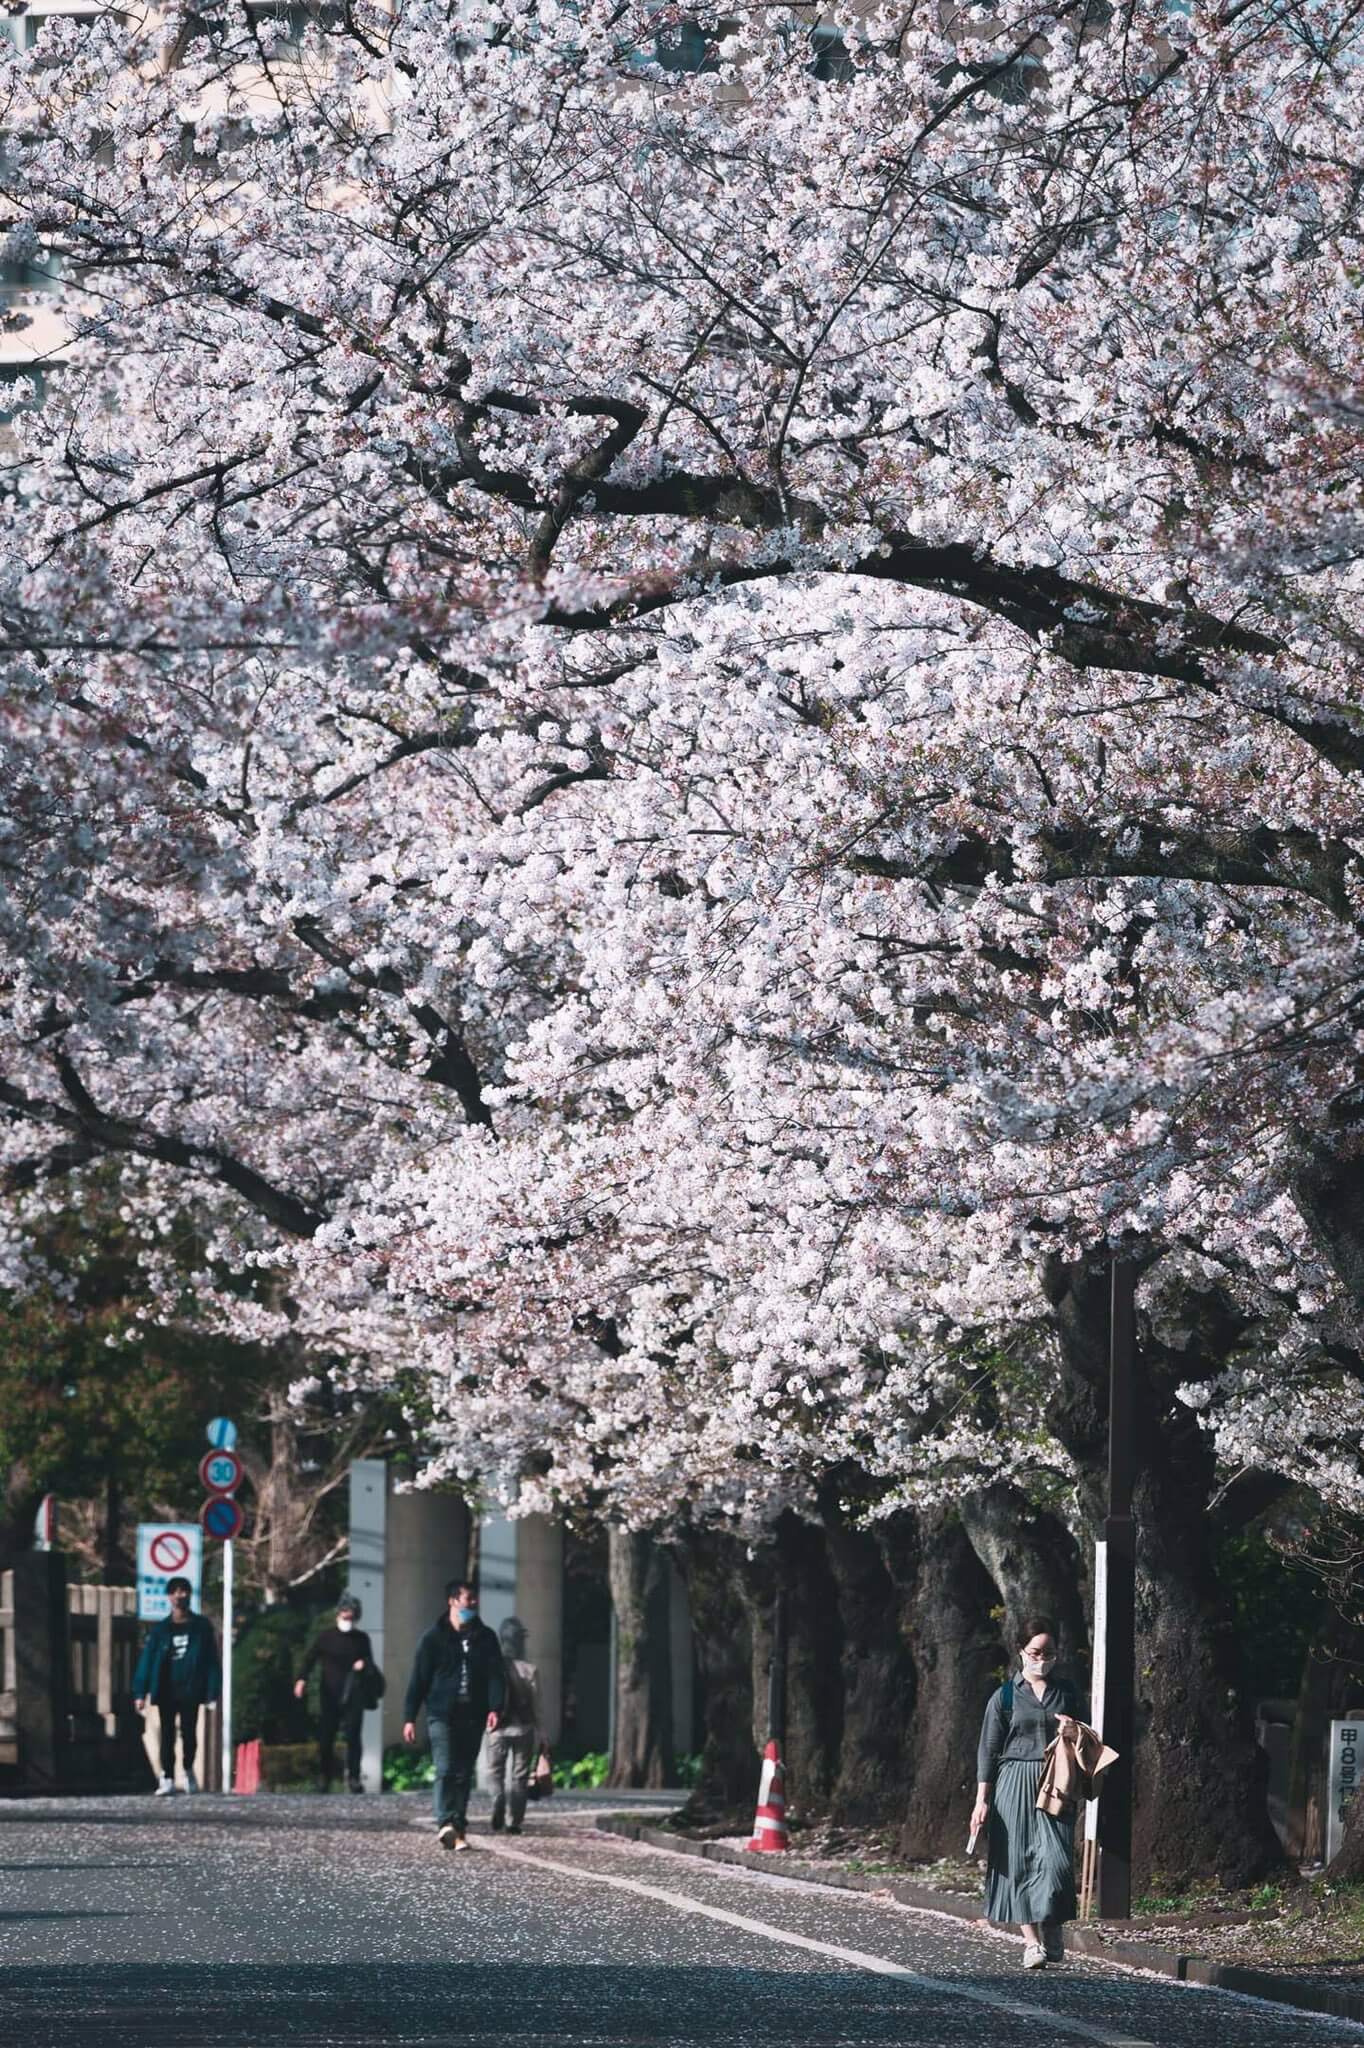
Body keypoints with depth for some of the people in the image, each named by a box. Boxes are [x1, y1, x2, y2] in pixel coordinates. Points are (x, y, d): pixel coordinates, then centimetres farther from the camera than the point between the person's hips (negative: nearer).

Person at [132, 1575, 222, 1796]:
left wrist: (212, 1692, -9)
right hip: (166, 1692, 1)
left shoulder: (201, 1627, 1)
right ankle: (167, 1779, 2)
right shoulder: (160, 1630, 3)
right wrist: (140, 1693, -7)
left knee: (188, 1732, 5)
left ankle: (188, 1770, 28)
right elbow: (147, 1660, 0)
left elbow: (211, 1660, -1)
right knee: (167, 1734, 0)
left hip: (190, 1691, -1)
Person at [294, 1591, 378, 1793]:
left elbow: (370, 1662, 18)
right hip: (329, 1695, -1)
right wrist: (301, 1679, -17)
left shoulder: (361, 1639, 11)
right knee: (326, 1738, -1)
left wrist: (364, 1664, -8)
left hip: (352, 1696, 1)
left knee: (353, 1736, -6)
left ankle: (353, 1777, -1)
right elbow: (310, 1659, 0)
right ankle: (324, 1777, 11)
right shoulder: (324, 1637, 5)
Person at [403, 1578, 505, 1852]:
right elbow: (419, 1678, 2)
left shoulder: (485, 1638, 10)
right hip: (441, 1714, -3)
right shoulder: (435, 1637, 1)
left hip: (472, 1716, 4)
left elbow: (496, 1675, 5)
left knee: (464, 1773, 7)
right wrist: (409, 1717, -2)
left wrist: (495, 1708, -12)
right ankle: (446, 1823, -27)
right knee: (445, 1770, -16)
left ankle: (459, 1829, 12)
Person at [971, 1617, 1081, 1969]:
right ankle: (1032, 1941, 1)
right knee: (1020, 1861, -3)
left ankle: (1053, 1932, 2)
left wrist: (1074, 1732, -3)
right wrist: (982, 1800, 0)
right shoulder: (1005, 1697, 4)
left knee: (1056, 1857, -13)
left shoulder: (1066, 1692, 11)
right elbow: (988, 1751, 5)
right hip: (1015, 1784, -1)